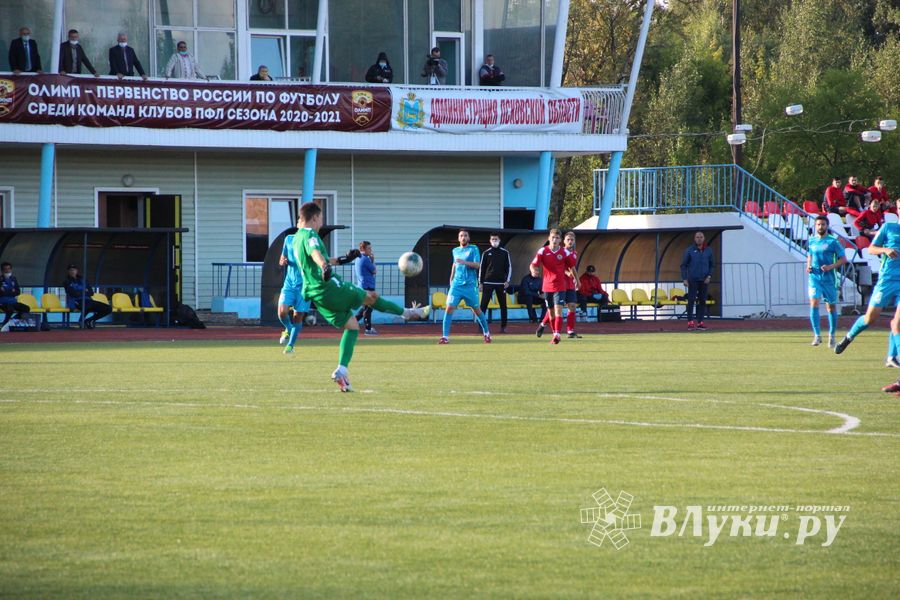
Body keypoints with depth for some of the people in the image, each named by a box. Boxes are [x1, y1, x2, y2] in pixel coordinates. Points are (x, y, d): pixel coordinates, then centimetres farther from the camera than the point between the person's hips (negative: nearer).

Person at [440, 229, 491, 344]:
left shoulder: (473, 249, -1)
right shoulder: (455, 251, 13)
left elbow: (478, 265, -11)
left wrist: (465, 262, -24)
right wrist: (451, 279, 20)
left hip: (470, 285, -3)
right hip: (456, 284, 3)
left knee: (476, 310, 6)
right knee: (449, 308, -11)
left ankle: (486, 333, 26)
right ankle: (445, 337, -10)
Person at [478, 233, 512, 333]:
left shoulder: (505, 253, 6)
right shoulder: (486, 253, 7)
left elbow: (509, 267, 6)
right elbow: (481, 268, 9)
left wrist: (507, 281, -5)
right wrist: (480, 283, 3)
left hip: (501, 283, 0)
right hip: (488, 282, 0)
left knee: (503, 305, 3)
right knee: (483, 305, -8)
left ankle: (503, 326, 9)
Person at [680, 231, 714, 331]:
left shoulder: (708, 250, 7)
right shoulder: (690, 250, 0)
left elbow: (711, 265, 12)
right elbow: (683, 265, 2)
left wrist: (709, 276, -3)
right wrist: (684, 279, -6)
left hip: (704, 280, 3)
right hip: (692, 280, -3)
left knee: (702, 301, 3)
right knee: (691, 300, -8)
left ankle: (700, 322, 7)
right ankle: (690, 323, -10)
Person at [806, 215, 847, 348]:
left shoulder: (833, 241, -4)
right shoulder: (812, 241, 9)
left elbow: (843, 259, -5)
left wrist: (831, 266, -20)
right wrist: (808, 266, 5)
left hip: (829, 278, -2)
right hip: (814, 277, 2)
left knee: (831, 307, 7)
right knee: (814, 303, -15)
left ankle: (832, 336, 21)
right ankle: (817, 335, -13)